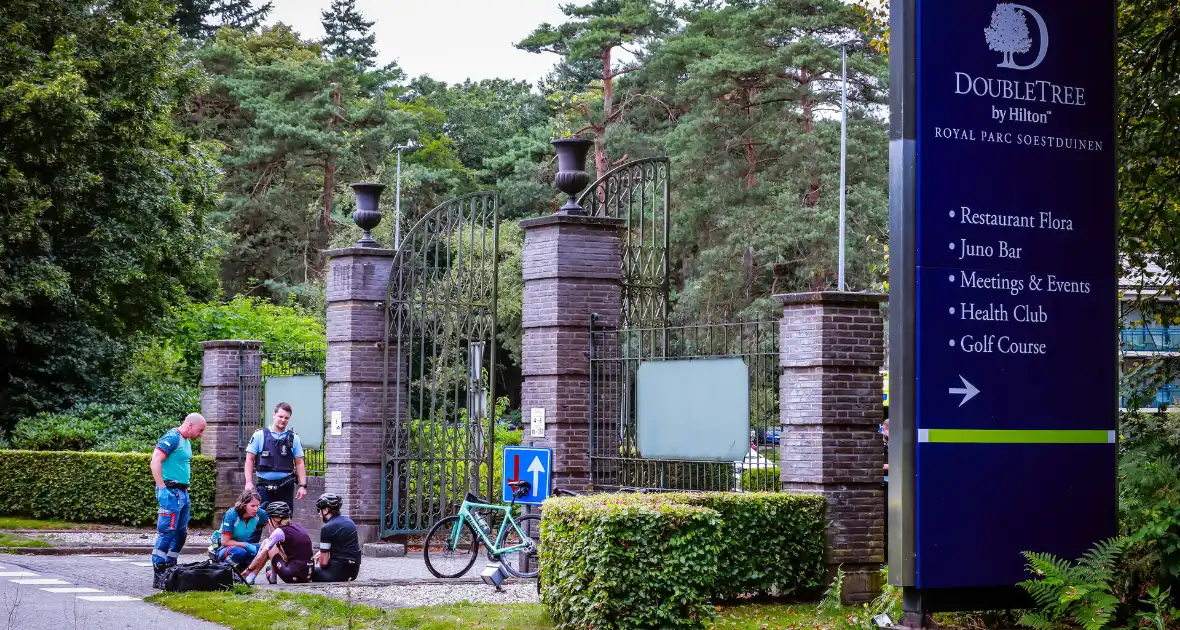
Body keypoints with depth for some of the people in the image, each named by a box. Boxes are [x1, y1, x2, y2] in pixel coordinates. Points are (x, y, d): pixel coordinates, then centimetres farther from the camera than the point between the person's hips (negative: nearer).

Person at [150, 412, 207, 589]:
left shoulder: (186, 441, 18)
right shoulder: (172, 438, -12)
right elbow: (155, 461, -20)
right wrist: (162, 488, -23)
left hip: (182, 492, 10)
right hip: (171, 491, -10)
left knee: (181, 533, 14)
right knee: (167, 532, -12)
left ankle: (170, 571, 21)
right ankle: (158, 576, -12)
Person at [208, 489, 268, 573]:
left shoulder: (259, 514, -14)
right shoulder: (232, 515, -26)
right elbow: (225, 542, -24)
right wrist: (246, 545, -27)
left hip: (241, 546, 6)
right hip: (222, 548, -6)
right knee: (239, 552, -37)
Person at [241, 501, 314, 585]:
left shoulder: (279, 532, -7)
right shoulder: (297, 527, 14)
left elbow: (261, 556, -5)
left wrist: (248, 569, 9)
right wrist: (273, 570, 33)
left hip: (293, 576, -8)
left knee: (266, 543, 9)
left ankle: (250, 578, 12)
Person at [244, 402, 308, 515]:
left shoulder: (293, 438, 9)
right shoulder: (260, 435, 4)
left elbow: (299, 463, 9)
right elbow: (250, 459, 4)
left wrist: (303, 485, 1)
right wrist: (249, 482, -5)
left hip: (286, 486, 2)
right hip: (264, 486, -2)